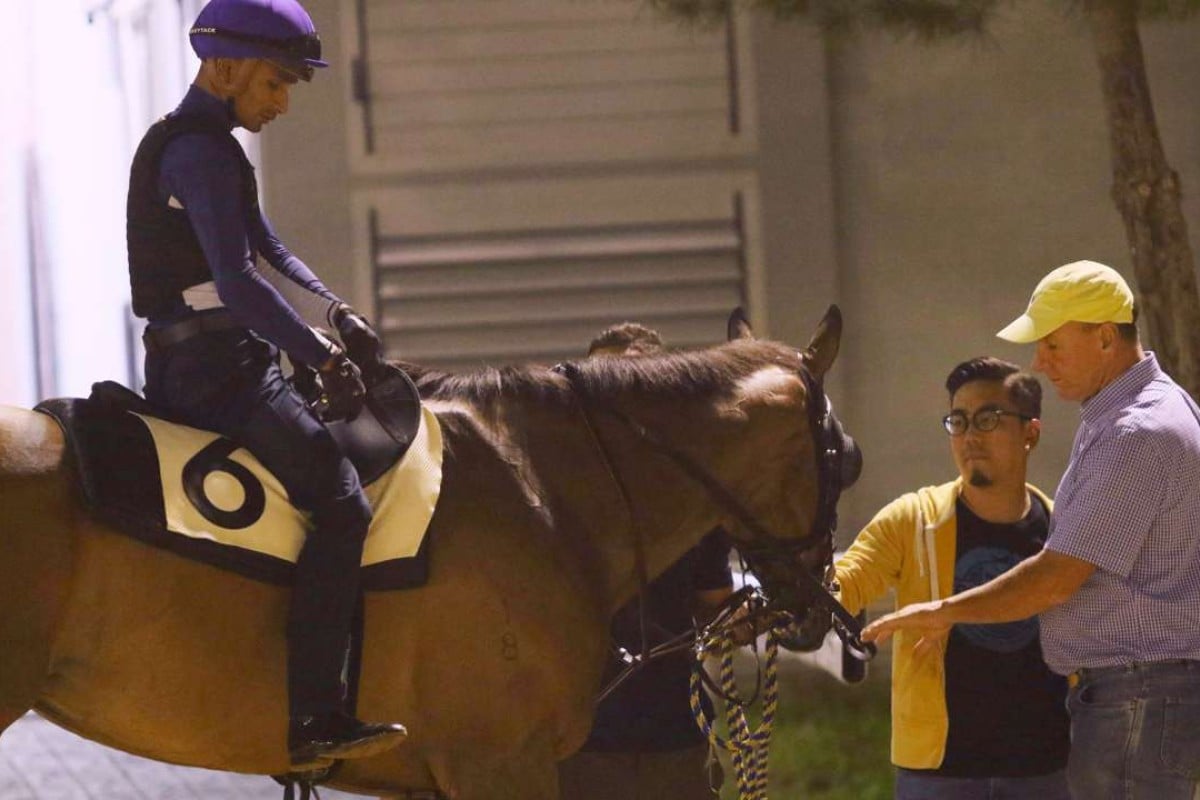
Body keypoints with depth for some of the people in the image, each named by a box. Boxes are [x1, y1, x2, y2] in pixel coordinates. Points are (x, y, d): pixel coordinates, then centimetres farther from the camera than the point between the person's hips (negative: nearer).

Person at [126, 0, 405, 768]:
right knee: (342, 502, -18)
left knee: (333, 455, 24)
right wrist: (325, 355, -21)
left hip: (182, 366, 11)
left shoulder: (188, 146, 18)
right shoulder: (204, 153, -15)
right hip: (219, 365, -11)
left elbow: (267, 253, 21)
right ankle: (315, 718, -25)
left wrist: (334, 312, 7)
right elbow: (237, 282, -24)